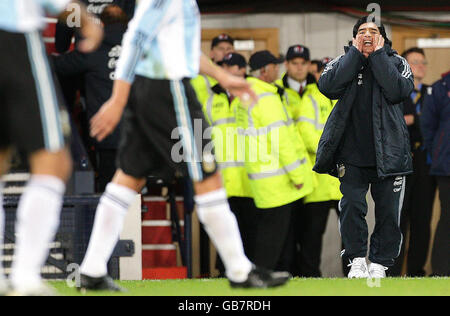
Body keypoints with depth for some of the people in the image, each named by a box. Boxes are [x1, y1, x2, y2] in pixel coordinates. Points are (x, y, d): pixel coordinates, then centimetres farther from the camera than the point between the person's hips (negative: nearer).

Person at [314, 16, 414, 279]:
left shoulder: (396, 63, 5)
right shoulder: (343, 62, 8)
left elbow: (399, 90, -15)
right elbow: (328, 87, -12)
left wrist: (377, 54, -10)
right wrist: (355, 53, -8)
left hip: (387, 154, -1)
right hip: (352, 155, 1)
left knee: (388, 212, 1)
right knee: (351, 207, -2)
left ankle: (380, 262, 12)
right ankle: (357, 259, 11)